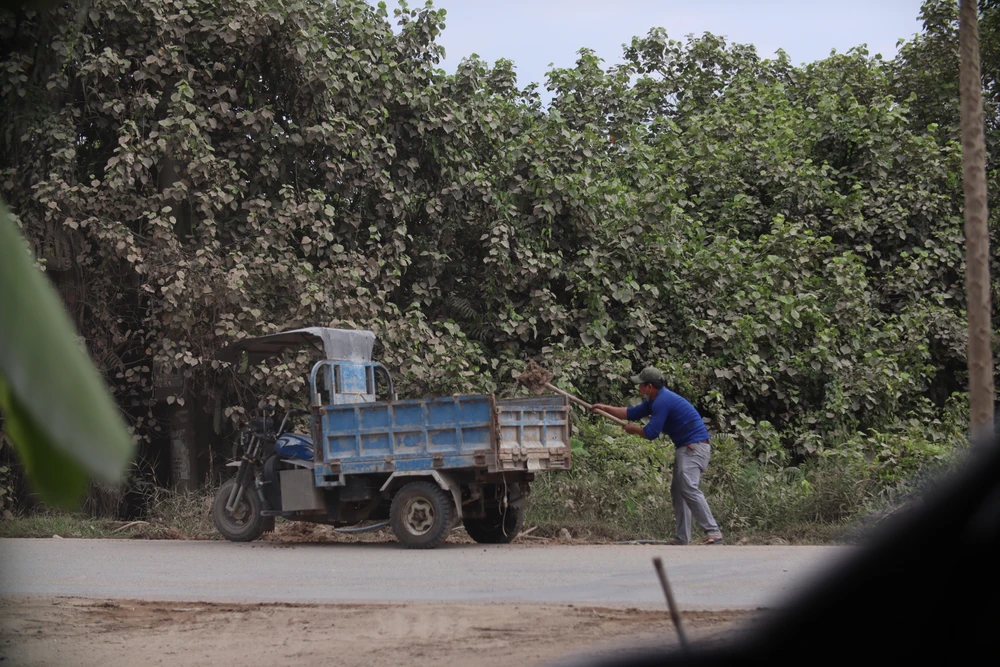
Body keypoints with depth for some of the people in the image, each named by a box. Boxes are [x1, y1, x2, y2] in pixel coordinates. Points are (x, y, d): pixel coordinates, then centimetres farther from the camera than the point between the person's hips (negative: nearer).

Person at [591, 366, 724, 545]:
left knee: (689, 489, -22)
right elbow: (632, 413, 25)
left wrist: (634, 429, 3)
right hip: (684, 448, 11)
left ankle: (714, 534, -27)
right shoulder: (655, 400, 15)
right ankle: (682, 538, 13)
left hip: (694, 447, -11)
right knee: (677, 491, 12)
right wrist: (605, 408, 25)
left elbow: (651, 433, -17)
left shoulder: (662, 402, -17)